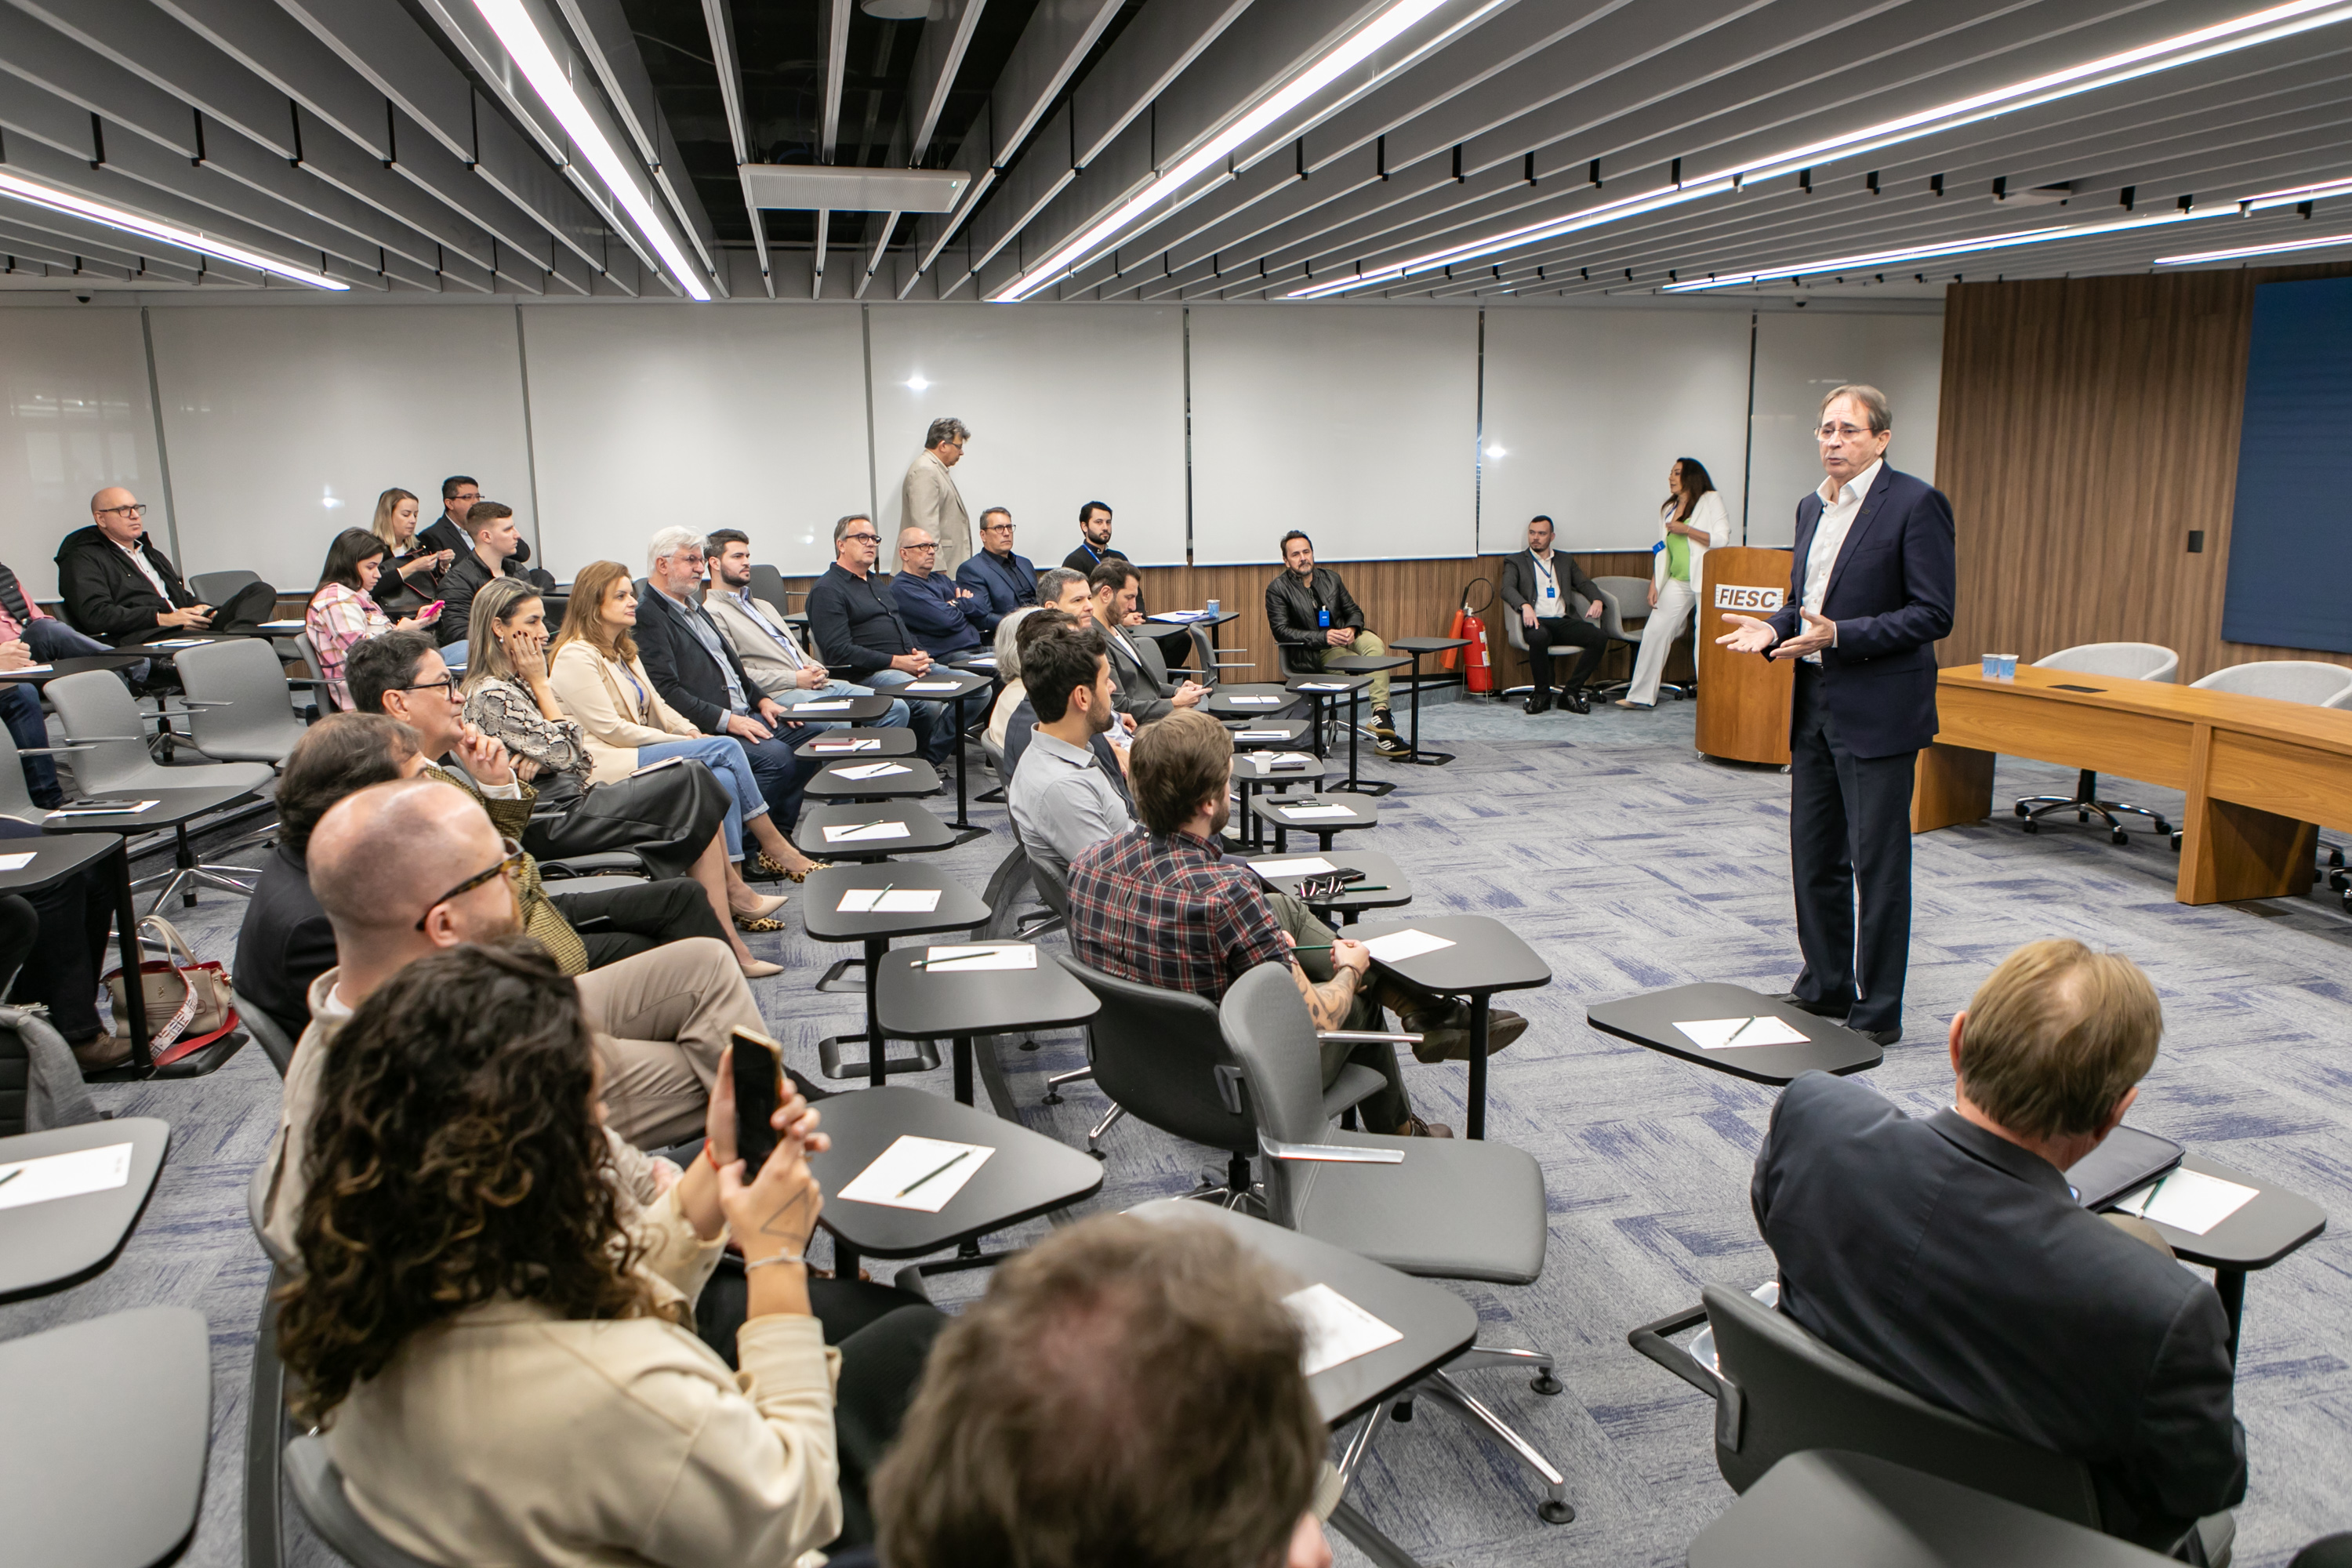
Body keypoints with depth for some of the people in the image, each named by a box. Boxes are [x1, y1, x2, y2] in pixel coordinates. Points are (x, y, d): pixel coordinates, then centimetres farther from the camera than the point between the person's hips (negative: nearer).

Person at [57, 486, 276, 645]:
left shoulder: (153, 555, 37)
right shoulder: (83, 559, 11)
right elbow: (95, 615, -6)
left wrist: (199, 609, 6)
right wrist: (162, 619, -16)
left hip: (188, 628, 7)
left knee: (261, 591, -15)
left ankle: (238, 633, -44)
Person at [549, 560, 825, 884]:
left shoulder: (623, 650, 22)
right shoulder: (576, 657, -9)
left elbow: (656, 705, 20)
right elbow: (611, 730, -14)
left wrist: (692, 733, -1)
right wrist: (687, 742, -11)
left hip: (641, 751, 9)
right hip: (609, 764, -9)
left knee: (725, 779, -21)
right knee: (726, 748, -21)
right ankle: (777, 849, -13)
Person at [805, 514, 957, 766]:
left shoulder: (878, 585, 28)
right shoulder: (827, 590, -2)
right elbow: (838, 652, -13)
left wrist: (920, 655, 4)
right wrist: (896, 662, -17)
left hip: (910, 666, 9)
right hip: (868, 675, -9)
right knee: (932, 702, -33)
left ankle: (929, 760, -15)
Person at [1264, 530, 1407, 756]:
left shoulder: (1330, 578, 12)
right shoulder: (1277, 589, -4)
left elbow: (1354, 611, 15)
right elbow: (1281, 631, -13)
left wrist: (1352, 629, -12)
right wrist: (1323, 637, -24)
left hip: (1343, 636, 5)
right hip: (1310, 653, -5)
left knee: (1375, 644, -28)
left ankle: (1380, 714, -37)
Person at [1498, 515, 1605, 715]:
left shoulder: (1566, 561, 25)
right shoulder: (1516, 562, 14)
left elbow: (1585, 583, 17)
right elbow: (1507, 588, -3)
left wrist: (1596, 600, -7)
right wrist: (1525, 605, -24)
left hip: (1565, 621, 4)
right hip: (1538, 621, -3)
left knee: (1599, 638, -24)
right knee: (1538, 638, -39)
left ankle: (1571, 692, -13)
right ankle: (1542, 694, -18)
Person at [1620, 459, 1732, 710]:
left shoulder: (1711, 501, -2)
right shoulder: (1667, 508, 16)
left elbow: (1721, 539, -12)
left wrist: (1686, 530, -15)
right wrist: (1654, 584, 10)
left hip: (1705, 582, -6)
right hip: (1677, 583, 6)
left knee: (1707, 638, -5)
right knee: (1655, 631, 1)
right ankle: (1641, 695, 7)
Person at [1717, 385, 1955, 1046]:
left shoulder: (1915, 503, -11)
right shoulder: (1812, 507, 13)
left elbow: (1933, 614, -15)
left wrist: (1839, 636, -24)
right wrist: (1772, 629, 0)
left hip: (1877, 711, -8)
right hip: (1814, 705, 8)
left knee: (1877, 862, 0)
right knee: (1813, 854, 15)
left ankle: (1878, 1012, 11)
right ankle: (1825, 986, 30)